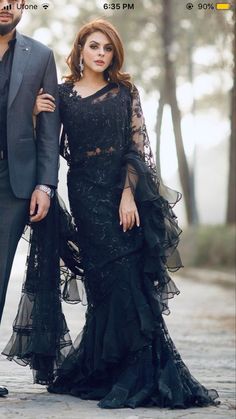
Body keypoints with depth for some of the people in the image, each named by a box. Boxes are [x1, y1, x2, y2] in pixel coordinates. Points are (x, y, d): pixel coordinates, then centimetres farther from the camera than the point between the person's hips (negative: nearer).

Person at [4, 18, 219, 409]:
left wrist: (129, 193, -11)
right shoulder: (62, 95, 10)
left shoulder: (125, 92, 8)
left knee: (127, 279, -4)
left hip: (125, 191, 0)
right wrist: (37, 113, -5)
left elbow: (137, 145, 1)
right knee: (112, 281, -3)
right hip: (87, 194, 0)